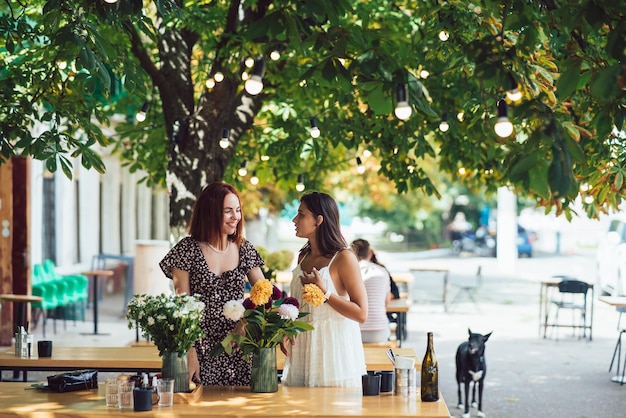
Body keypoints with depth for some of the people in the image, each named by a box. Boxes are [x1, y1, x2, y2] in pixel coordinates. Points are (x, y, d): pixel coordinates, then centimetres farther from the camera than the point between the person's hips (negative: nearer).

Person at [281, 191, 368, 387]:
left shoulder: (343, 258, -11)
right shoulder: (303, 257, 10)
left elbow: (361, 314, -14)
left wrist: (324, 293, -18)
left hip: (334, 348, -6)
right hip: (303, 348, 6)